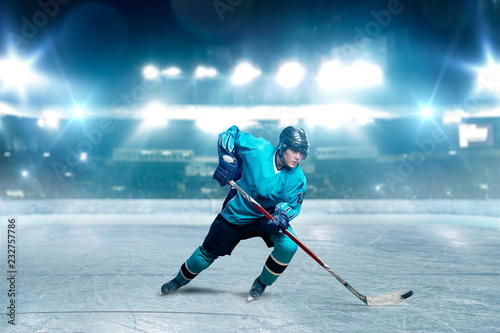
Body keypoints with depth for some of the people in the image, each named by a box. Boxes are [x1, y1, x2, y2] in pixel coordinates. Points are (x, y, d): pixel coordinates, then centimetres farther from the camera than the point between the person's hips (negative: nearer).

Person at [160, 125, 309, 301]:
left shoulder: (297, 178, -17)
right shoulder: (257, 148, -23)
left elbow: (292, 203, -15)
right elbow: (230, 133, -9)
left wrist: (282, 216, -37)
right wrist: (228, 161, -19)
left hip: (267, 217, 1)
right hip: (235, 214, 0)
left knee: (288, 244, -27)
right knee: (207, 253, 9)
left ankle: (261, 284, 0)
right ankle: (179, 280, 40)